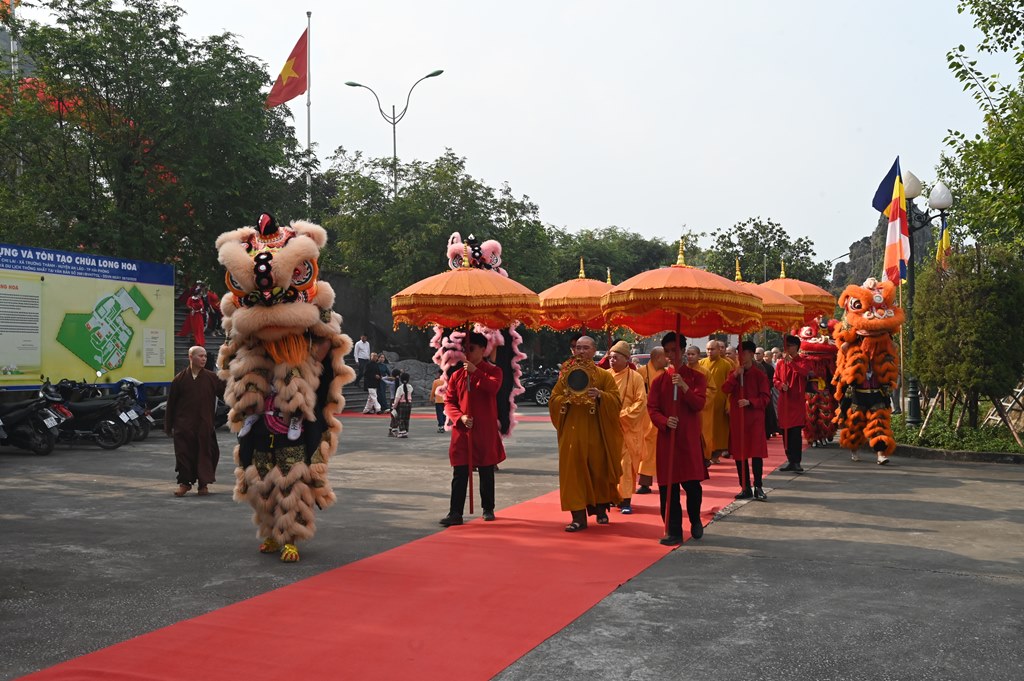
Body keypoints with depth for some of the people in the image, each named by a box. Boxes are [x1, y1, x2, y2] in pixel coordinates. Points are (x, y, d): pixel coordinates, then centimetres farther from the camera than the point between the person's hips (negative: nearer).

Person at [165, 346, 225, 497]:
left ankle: (204, 483, 17)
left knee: (205, 453, 4)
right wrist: (168, 426, 6)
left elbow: (225, 393, 4)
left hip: (205, 425, 1)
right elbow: (171, 403, 5)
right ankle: (184, 483, 17)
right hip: (184, 426, -1)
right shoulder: (180, 379, 0)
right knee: (184, 454, 2)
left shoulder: (211, 378, 2)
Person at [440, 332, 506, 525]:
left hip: (485, 431, -2)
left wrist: (475, 372, -25)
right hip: (462, 431, 2)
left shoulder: (493, 371, 0)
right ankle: (455, 513, 0)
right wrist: (460, 417, -10)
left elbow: (494, 387, -22)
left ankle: (488, 509, 25)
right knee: (459, 474, -1)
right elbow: (449, 402, 6)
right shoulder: (457, 375, 7)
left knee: (486, 473, 9)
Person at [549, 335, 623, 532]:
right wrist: (566, 398, -14)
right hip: (572, 433, 1)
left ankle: (601, 510, 30)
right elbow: (553, 401, 6)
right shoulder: (566, 375, 8)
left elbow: (616, 402, -4)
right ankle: (579, 518, -1)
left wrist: (600, 396, -21)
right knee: (574, 472, -4)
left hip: (596, 433, -1)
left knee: (598, 470, 7)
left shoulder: (604, 376, 2)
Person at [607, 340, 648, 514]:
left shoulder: (635, 377, -4)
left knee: (625, 463, -5)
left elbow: (641, 402, -8)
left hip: (627, 428, -3)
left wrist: (622, 414, -15)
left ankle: (625, 500, -2)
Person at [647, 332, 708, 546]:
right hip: (666, 438, 1)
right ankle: (673, 531, 8)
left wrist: (684, 386, -22)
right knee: (668, 487, -1)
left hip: (690, 439, -1)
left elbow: (699, 404, -8)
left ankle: (695, 521, 27)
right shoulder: (660, 380, 8)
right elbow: (652, 408, 3)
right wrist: (664, 421, -16)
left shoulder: (696, 377, 4)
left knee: (693, 484, -1)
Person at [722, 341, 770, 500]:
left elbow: (765, 398, -5)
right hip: (736, 418, 4)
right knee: (739, 453, 5)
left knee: (756, 453, -5)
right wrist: (735, 375, -16)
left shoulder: (759, 375, -1)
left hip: (754, 418, -4)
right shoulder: (734, 373, 11)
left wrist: (750, 402, -20)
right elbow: (725, 389, -4)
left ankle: (758, 488, 1)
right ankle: (745, 488, 13)